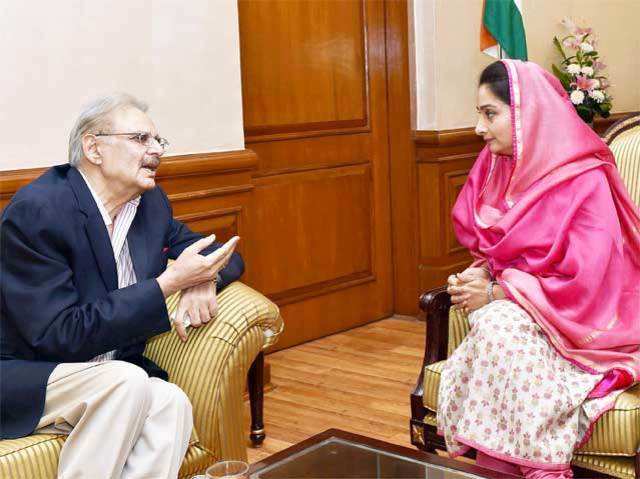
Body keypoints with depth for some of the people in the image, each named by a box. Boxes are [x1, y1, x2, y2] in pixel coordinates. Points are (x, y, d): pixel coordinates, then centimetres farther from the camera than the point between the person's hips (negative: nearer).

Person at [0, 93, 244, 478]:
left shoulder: (150, 201, 3)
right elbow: (59, 336, -22)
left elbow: (223, 254, 14)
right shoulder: (35, 211, -17)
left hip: (109, 381, 6)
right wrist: (169, 282, -24)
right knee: (129, 382, -32)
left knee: (171, 403, -26)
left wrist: (205, 278, -12)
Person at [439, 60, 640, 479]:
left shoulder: (585, 180, -16)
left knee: (498, 328, -34)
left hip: (580, 325, -6)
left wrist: (497, 292, -17)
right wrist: (481, 274, -8)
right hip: (510, 309, 6)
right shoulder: (496, 166, 4)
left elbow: (584, 285, -20)